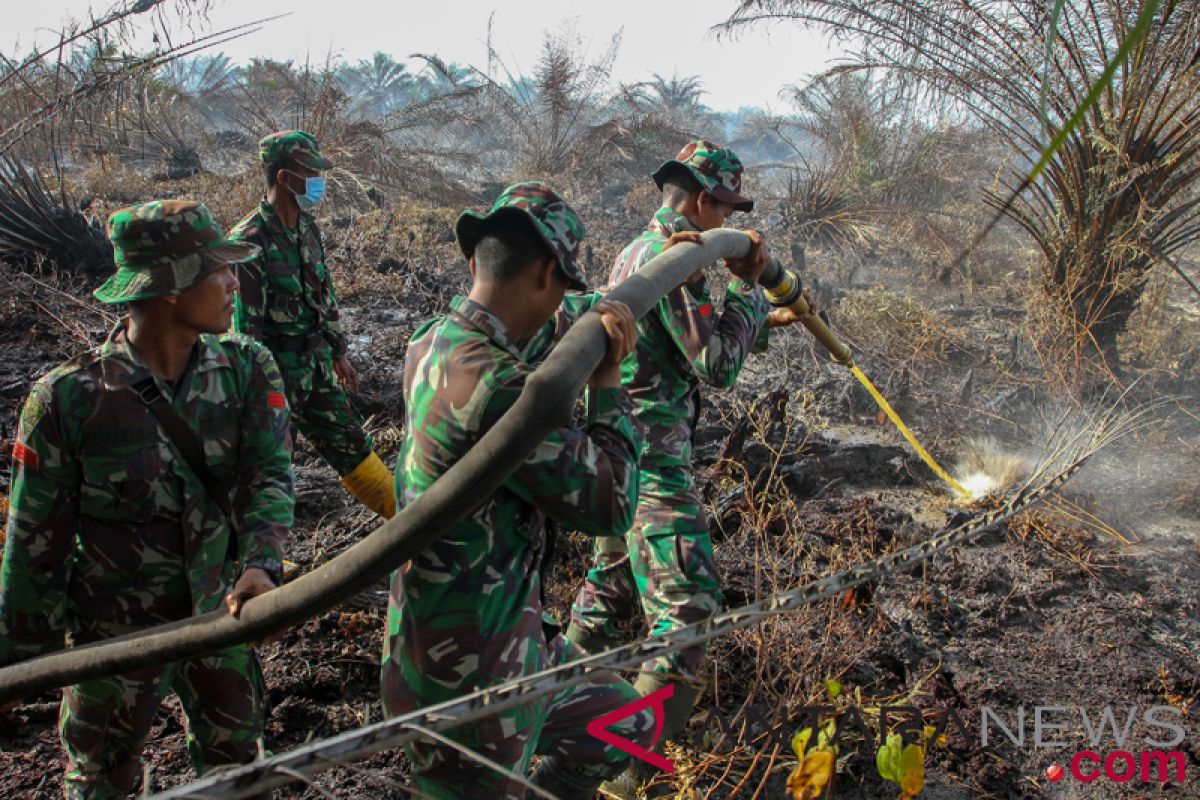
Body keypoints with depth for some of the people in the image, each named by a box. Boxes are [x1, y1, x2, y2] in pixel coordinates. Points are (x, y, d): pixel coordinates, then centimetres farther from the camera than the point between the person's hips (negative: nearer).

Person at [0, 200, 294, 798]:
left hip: (219, 614, 3)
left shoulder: (246, 370, -11)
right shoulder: (67, 400, -20)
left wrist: (260, 564, -35)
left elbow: (270, 473, -16)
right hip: (116, 635, -3)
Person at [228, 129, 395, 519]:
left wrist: (338, 352, 19)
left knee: (348, 439, 17)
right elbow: (244, 323, -20)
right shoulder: (250, 240, -20)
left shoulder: (307, 227, 5)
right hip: (274, 371, -7)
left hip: (316, 365, 8)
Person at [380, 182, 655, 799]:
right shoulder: (499, 387, -29)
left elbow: (549, 323, 18)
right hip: (471, 675, -9)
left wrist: (602, 311, -2)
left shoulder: (431, 343, 0)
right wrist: (608, 384, -13)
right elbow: (611, 506, -21)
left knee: (627, 726, 22)